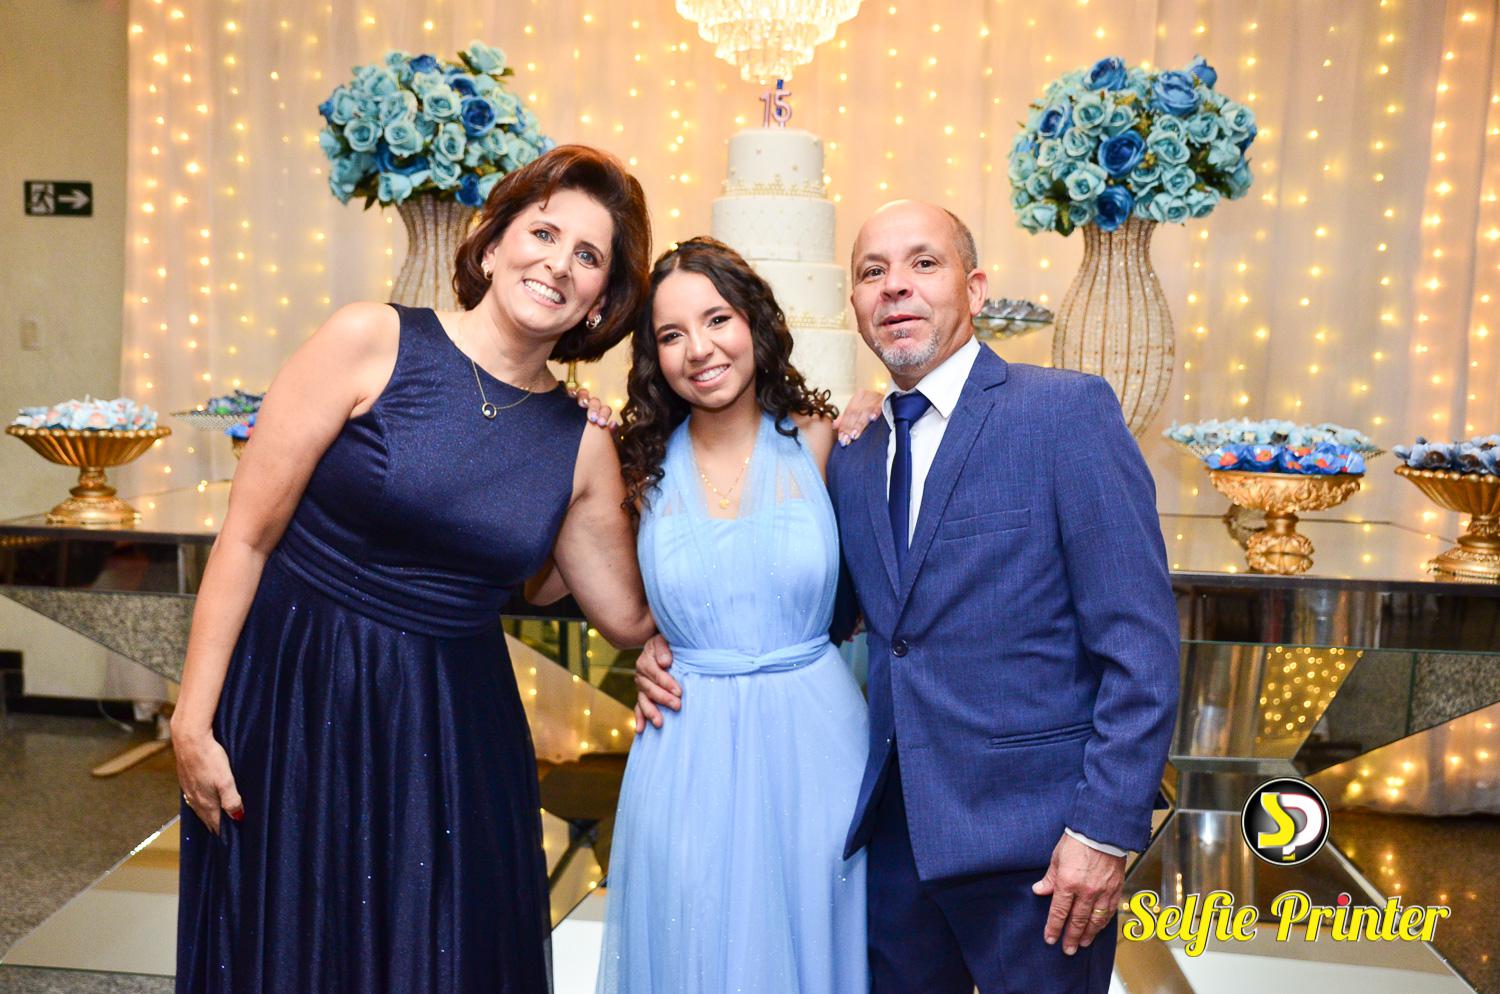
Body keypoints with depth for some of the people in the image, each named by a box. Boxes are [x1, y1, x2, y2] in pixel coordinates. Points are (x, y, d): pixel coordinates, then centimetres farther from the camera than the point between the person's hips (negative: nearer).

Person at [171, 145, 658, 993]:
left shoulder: (583, 446, 1)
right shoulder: (371, 342, -8)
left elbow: (631, 616, 4)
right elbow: (249, 535, -7)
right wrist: (194, 721, -7)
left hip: (454, 733, 3)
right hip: (297, 701, -2)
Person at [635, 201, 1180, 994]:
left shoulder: (1068, 411, -9)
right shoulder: (852, 461, 9)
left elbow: (1140, 642, -12)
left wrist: (1105, 830, -16)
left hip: (1030, 838, -5)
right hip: (894, 826, 5)